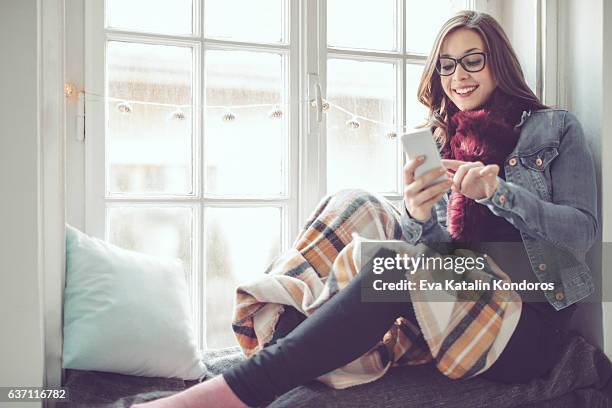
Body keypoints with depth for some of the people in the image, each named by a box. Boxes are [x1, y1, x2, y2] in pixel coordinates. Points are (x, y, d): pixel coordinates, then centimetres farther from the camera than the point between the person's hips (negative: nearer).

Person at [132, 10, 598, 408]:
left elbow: (584, 231, -5)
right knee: (352, 210, -14)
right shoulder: (435, 143, 13)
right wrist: (416, 217, -20)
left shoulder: (557, 128, 4)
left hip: (529, 325, -4)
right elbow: (423, 247, 5)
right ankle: (273, 346, -25)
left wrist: (498, 192, -21)